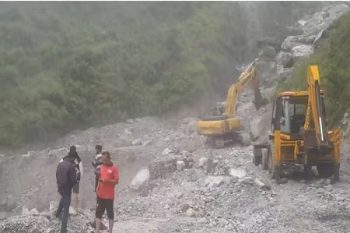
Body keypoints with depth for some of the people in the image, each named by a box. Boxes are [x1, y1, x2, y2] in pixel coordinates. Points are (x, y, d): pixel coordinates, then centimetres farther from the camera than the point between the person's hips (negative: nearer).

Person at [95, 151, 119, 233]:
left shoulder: (114, 168, -8)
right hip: (100, 195, 5)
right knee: (98, 213, 5)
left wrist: (106, 180, -24)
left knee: (110, 214, 5)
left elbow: (116, 181, -11)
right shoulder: (101, 167, 9)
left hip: (109, 195, -5)